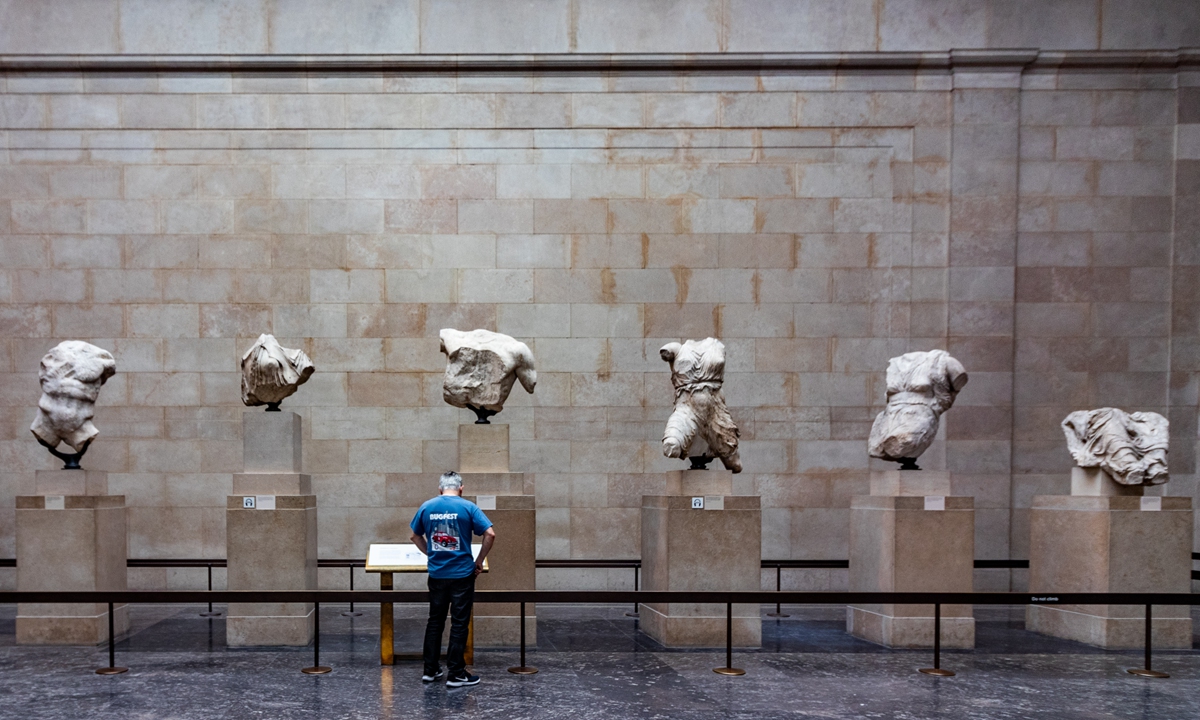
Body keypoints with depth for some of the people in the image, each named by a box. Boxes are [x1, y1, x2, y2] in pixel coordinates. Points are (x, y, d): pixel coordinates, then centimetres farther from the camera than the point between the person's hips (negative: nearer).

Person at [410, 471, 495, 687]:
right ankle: (456, 674, 3)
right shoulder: (468, 507, -7)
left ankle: (430, 670, 18)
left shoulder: (427, 507, 2)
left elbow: (416, 536, 13)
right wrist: (479, 561, -2)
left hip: (437, 574, 3)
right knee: (459, 624, 2)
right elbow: (490, 534, -13)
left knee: (435, 621, 15)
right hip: (462, 573, -3)